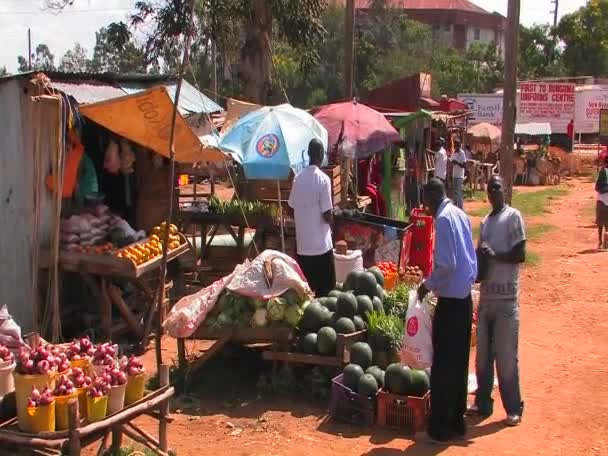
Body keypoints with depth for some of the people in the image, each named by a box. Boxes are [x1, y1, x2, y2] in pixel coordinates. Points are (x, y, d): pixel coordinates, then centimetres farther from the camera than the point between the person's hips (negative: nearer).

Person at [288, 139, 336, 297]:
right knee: (325, 290, 3)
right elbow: (327, 215, -15)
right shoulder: (323, 179, -14)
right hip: (321, 245, -6)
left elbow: (292, 207, 9)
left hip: (302, 245, 6)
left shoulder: (298, 178, 3)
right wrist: (331, 222, 6)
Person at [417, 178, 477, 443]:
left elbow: (447, 264, -21)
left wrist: (427, 285, -8)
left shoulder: (443, 219, -15)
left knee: (442, 365, 0)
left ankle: (440, 427, 7)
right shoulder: (461, 215, 11)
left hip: (450, 299, -8)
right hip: (465, 297, 8)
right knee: (459, 362, 14)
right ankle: (457, 421, 22)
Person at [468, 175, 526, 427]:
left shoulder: (513, 216, -5)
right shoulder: (485, 222, 16)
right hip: (486, 296, 7)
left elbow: (520, 255, -12)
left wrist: (494, 254, -21)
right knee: (483, 355, 11)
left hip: (506, 298, -6)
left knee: (506, 356, -2)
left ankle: (513, 409, 8)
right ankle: (483, 403, 23)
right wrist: (479, 266, -3)